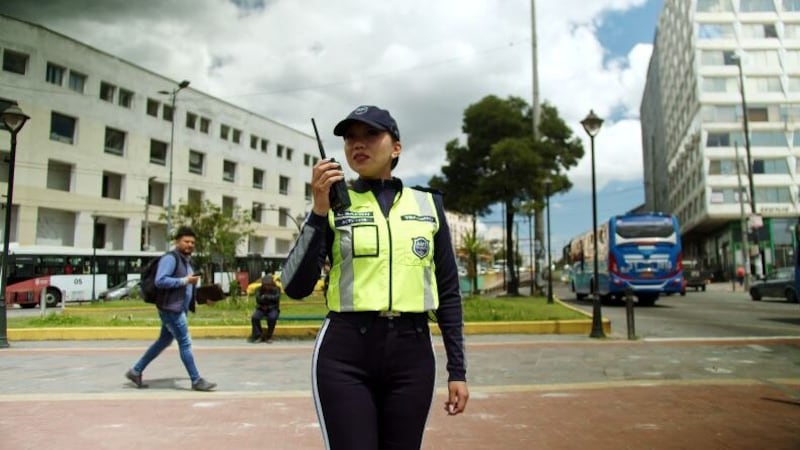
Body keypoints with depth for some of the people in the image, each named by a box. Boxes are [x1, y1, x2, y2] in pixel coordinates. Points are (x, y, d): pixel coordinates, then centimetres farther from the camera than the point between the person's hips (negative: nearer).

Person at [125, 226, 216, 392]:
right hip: (171, 308, -10)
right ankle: (196, 381, 2)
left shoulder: (187, 260, 16)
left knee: (163, 342, 17)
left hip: (179, 309, 10)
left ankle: (135, 371, 29)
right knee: (185, 343, -5)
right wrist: (185, 280, -24)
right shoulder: (170, 258, -14)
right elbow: (160, 281, -24)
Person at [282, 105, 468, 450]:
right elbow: (295, 287, -7)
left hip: (412, 353, 2)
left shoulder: (428, 204, 8)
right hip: (345, 354, -2)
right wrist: (319, 212, -16)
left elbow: (448, 291, 9)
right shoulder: (333, 204, 3)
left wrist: (457, 369, 6)